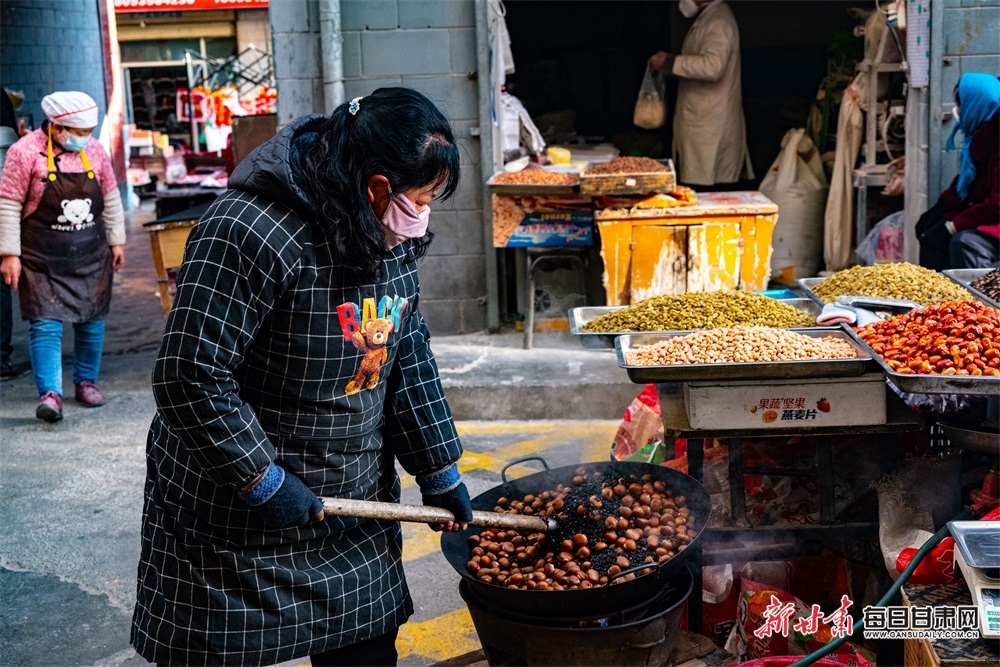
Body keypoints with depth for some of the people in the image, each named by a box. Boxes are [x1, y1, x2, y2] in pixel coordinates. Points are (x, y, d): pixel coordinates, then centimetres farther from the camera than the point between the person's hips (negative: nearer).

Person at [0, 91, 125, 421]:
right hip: (42, 257, -4)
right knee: (46, 324, -9)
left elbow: (110, 199, 13)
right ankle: (50, 393, -10)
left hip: (91, 254, 4)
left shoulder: (95, 150, 2)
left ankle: (86, 381, 25)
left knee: (92, 320, 9)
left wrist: (116, 241, 14)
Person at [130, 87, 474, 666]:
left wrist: (440, 473, 8)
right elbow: (190, 379, -26)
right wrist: (264, 483, -21)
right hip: (236, 520, -7)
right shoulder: (250, 235, -27)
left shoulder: (388, 235, 1)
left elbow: (408, 356, 8)